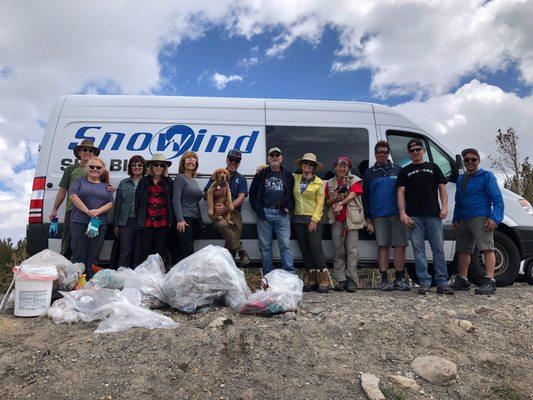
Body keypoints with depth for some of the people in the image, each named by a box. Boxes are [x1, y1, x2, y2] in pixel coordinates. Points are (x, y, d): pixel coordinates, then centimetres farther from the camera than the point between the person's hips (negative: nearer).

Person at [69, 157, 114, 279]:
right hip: (79, 222, -2)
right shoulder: (80, 181, 11)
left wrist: (98, 211, -12)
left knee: (93, 257, 3)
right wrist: (88, 211, -14)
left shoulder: (106, 186, 18)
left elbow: (110, 203, 9)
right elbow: (72, 196, -4)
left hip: (99, 224, 2)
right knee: (79, 255, -2)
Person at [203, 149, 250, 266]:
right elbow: (205, 195, 12)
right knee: (222, 224, -34)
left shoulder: (241, 179, 15)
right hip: (218, 213, -1)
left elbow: (241, 198, 0)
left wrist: (226, 208, -15)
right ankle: (242, 252, -27)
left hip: (234, 213, 1)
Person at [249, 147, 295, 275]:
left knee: (285, 244, -5)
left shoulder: (288, 176, 11)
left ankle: (291, 273, -3)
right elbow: (252, 193, 10)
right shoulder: (261, 174, 8)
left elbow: (293, 194, 13)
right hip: (264, 214, 1)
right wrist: (257, 209, 3)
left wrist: (289, 208, 0)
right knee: (265, 245, 5)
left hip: (282, 214, 0)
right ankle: (268, 275, 14)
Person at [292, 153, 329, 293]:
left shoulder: (319, 183, 2)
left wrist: (315, 220, -11)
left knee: (316, 248, -10)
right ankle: (312, 279, 13)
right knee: (305, 250, 5)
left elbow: (320, 203, -2)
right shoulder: (295, 178, 9)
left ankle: (324, 280, -3)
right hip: (298, 219, 4)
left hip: (313, 219, -3)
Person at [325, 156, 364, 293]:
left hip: (351, 218, -3)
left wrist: (340, 203, -17)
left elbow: (352, 195, -8)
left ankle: (351, 280, -3)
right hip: (336, 219, 4)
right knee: (338, 250, 2)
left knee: (351, 250, -6)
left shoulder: (355, 180, 7)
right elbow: (327, 202, 16)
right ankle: (341, 280, 6)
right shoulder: (330, 183, 17)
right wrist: (334, 198, -4)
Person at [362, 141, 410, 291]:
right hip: (379, 216, -1)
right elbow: (365, 197, 12)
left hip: (398, 214, 1)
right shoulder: (369, 173, 13)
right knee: (383, 246, -2)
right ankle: (384, 280, 3)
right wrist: (367, 218, 5)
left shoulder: (397, 170, 14)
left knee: (400, 246, -2)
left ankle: (399, 279, 8)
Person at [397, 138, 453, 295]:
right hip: (414, 216, 0)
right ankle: (424, 282, 4)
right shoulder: (405, 171, 15)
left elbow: (442, 188, 11)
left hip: (434, 214, 0)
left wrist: (444, 207, -4)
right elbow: (401, 192, 6)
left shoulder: (433, 167, 18)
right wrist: (402, 213, -7)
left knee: (438, 248, -1)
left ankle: (442, 282, 4)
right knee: (418, 249, -1)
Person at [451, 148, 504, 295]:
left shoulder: (486, 176, 2)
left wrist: (495, 218, -18)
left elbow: (497, 198, -6)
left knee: (487, 248, -14)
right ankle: (462, 281, 17)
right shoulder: (460, 179, 21)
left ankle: (489, 281, -17)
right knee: (463, 250, 9)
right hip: (463, 221, 7)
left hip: (481, 219, -7)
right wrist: (456, 219, 20)